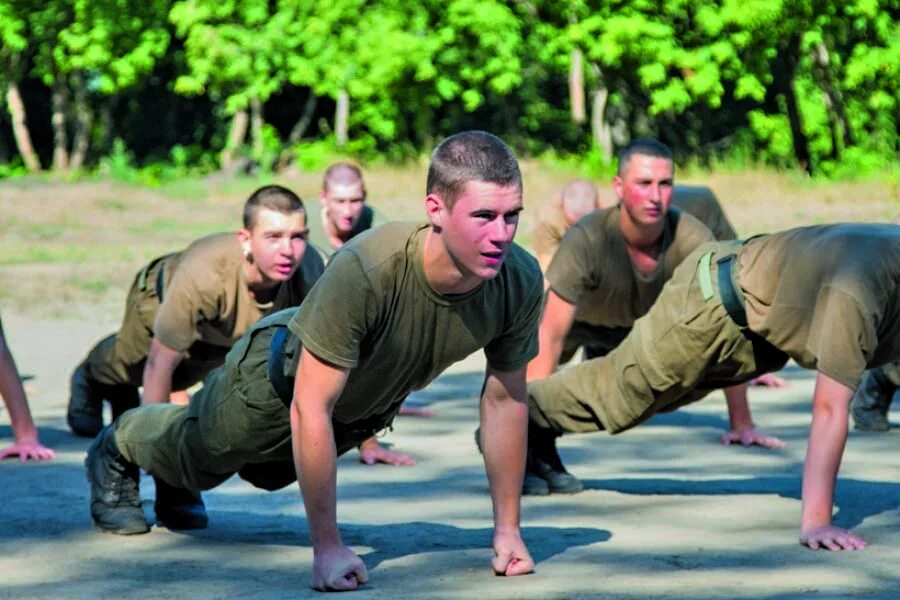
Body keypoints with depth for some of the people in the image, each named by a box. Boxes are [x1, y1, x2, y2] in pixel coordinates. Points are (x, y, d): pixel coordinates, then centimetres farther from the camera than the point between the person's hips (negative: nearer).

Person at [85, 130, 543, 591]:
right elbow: (309, 409, -42)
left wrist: (507, 530, -15)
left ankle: (175, 481, 66)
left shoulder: (520, 282, -34)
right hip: (284, 376, -5)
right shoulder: (364, 270, -48)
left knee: (266, 472, 34)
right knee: (200, 451, 27)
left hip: (371, 405, 5)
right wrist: (327, 548, -40)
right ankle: (116, 451, 60)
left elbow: (505, 400, -18)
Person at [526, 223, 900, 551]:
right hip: (715, 302, -7)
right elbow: (829, 409, -42)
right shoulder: (854, 293, -42)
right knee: (621, 390, 16)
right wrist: (814, 522, -42)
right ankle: (530, 414, 42)